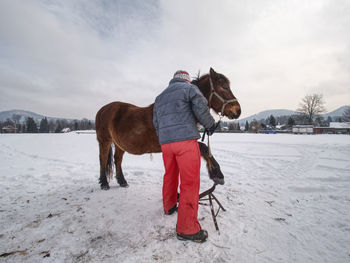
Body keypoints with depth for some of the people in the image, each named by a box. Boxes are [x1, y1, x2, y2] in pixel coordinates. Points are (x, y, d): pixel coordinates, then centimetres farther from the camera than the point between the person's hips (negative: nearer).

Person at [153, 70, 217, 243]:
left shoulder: (160, 97, 23)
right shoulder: (190, 88, 6)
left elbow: (156, 122, 21)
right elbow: (201, 109, -7)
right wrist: (210, 125, 9)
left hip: (165, 143, 7)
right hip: (186, 140, -6)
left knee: (170, 176, 22)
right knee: (189, 181, -4)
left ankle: (169, 207, 40)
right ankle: (186, 229, 1)